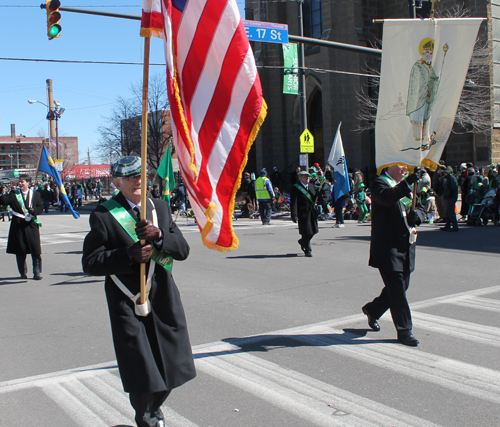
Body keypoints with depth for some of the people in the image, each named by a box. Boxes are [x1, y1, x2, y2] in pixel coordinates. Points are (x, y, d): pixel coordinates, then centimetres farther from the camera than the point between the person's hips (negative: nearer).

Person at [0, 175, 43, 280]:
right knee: (20, 251, 6)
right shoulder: (13, 194, 7)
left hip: (31, 225, -1)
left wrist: (34, 211, -16)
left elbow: (40, 207, 4)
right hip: (18, 225, 1)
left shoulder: (35, 194, 8)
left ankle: (37, 272, 4)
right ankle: (23, 273, 20)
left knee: (36, 250, -4)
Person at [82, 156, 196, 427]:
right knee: (140, 374, 0)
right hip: (128, 303, -4)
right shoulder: (104, 216, -6)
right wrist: (129, 255, -20)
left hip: (164, 299, 4)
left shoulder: (160, 208, 8)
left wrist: (159, 235, -15)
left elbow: (183, 250, 3)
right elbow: (90, 262, -8)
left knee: (172, 364, 13)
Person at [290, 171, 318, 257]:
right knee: (306, 232, -3)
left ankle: (302, 242, 36)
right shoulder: (295, 188, -7)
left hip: (312, 212, 7)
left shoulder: (311, 186, 14)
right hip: (303, 213, -7)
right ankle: (307, 250, 11)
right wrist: (294, 215, -19)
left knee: (313, 231, 10)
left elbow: (315, 197, 20)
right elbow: (293, 203, -12)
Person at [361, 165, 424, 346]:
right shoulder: (380, 182, -7)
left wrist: (417, 214, -6)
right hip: (388, 248, -8)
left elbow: (420, 208, 17)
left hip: (406, 246, 8)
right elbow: (387, 198, -28)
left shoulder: (406, 186, 18)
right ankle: (404, 331, 6)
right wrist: (406, 183, -38)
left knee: (401, 286, 16)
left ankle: (373, 309, 37)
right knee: (397, 289, -4)